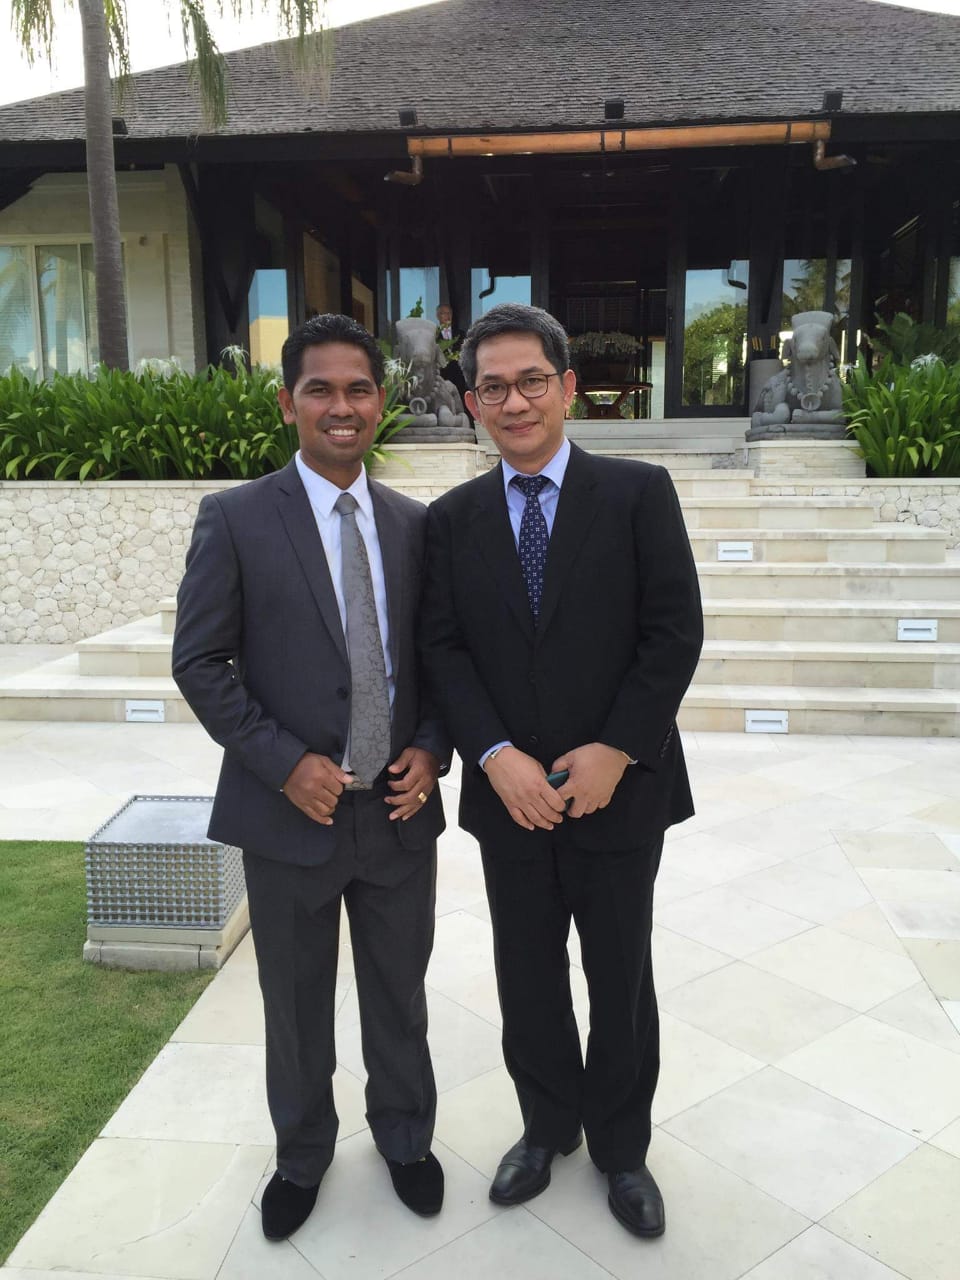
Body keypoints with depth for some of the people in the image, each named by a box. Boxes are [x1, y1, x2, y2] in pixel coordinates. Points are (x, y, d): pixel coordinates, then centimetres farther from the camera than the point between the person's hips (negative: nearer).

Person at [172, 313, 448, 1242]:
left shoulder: (415, 524, 3)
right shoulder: (235, 520, -8)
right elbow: (199, 661, -7)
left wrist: (430, 749, -7)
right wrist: (285, 763, -15)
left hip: (399, 810, 3)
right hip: (290, 811, -2)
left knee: (399, 996, 19)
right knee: (296, 1005, 17)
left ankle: (405, 1137, 45)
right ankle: (302, 1153, 44)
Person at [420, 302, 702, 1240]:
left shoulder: (638, 493, -5)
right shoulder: (452, 518, 2)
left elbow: (675, 630, -9)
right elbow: (442, 647, -2)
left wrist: (614, 751, -15)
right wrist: (495, 756, -15)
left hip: (618, 789, -2)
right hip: (509, 796, 2)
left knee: (621, 980, 15)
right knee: (527, 977, 17)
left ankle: (620, 1145, 39)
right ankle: (548, 1125, 42)